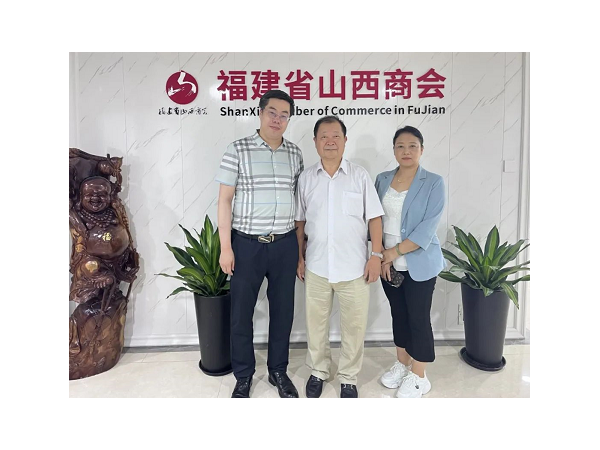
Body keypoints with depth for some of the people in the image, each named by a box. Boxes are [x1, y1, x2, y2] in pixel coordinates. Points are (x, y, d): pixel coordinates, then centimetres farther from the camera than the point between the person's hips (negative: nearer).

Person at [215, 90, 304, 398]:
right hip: (247, 243, -3)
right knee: (241, 312, 8)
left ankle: (278, 371, 32)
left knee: (282, 310, 12)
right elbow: (225, 200, -4)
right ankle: (243, 375, 28)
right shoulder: (238, 150, -4)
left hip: (285, 244, 3)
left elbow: (300, 200, 12)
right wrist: (225, 247, -9)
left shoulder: (295, 154, 7)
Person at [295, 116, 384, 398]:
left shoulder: (359, 176, -1)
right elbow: (300, 221, 8)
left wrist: (376, 255, -7)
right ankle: (318, 371, 36)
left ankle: (348, 378, 29)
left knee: (354, 326, 9)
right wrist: (299, 257, 6)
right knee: (315, 322, 14)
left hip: (354, 266, -1)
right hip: (316, 266, 2)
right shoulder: (306, 178, 4)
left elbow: (374, 218, -1)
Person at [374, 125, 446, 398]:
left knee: (418, 318, 5)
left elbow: (427, 229, -16)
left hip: (419, 264, -4)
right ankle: (402, 365, 35)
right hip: (388, 264, 5)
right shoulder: (382, 180, 4)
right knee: (398, 314, 16)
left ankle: (419, 378, 22)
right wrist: (380, 255, -5)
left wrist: (394, 252, -18)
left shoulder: (433, 183, -9)